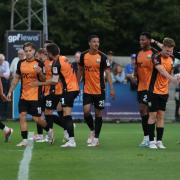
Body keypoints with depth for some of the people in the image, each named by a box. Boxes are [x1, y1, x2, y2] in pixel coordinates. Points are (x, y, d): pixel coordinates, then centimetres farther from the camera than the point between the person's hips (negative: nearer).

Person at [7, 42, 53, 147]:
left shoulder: (39, 64, -7)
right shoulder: (21, 63, 6)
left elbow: (44, 80, -5)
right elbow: (16, 78, 16)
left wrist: (40, 73, -25)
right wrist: (10, 91, 13)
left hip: (35, 96, -4)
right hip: (23, 96, 4)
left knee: (37, 118, 0)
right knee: (22, 116, -5)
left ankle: (49, 131, 27)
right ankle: (25, 140, 0)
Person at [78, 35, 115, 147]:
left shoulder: (102, 57, -7)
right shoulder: (84, 56, 1)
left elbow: (108, 72, -8)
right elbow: (81, 70, 14)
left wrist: (111, 88, -15)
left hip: (99, 90, -2)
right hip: (87, 90, 2)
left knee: (98, 113, 4)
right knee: (86, 111, -10)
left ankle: (96, 138, 13)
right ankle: (92, 130, 17)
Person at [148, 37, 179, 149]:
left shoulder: (171, 58, 4)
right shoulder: (157, 58, -17)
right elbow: (162, 71, -33)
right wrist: (173, 79, -48)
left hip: (164, 91, 6)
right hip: (154, 91, -6)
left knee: (161, 116, 6)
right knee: (153, 115, -2)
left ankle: (159, 141, 8)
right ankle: (151, 141, 2)